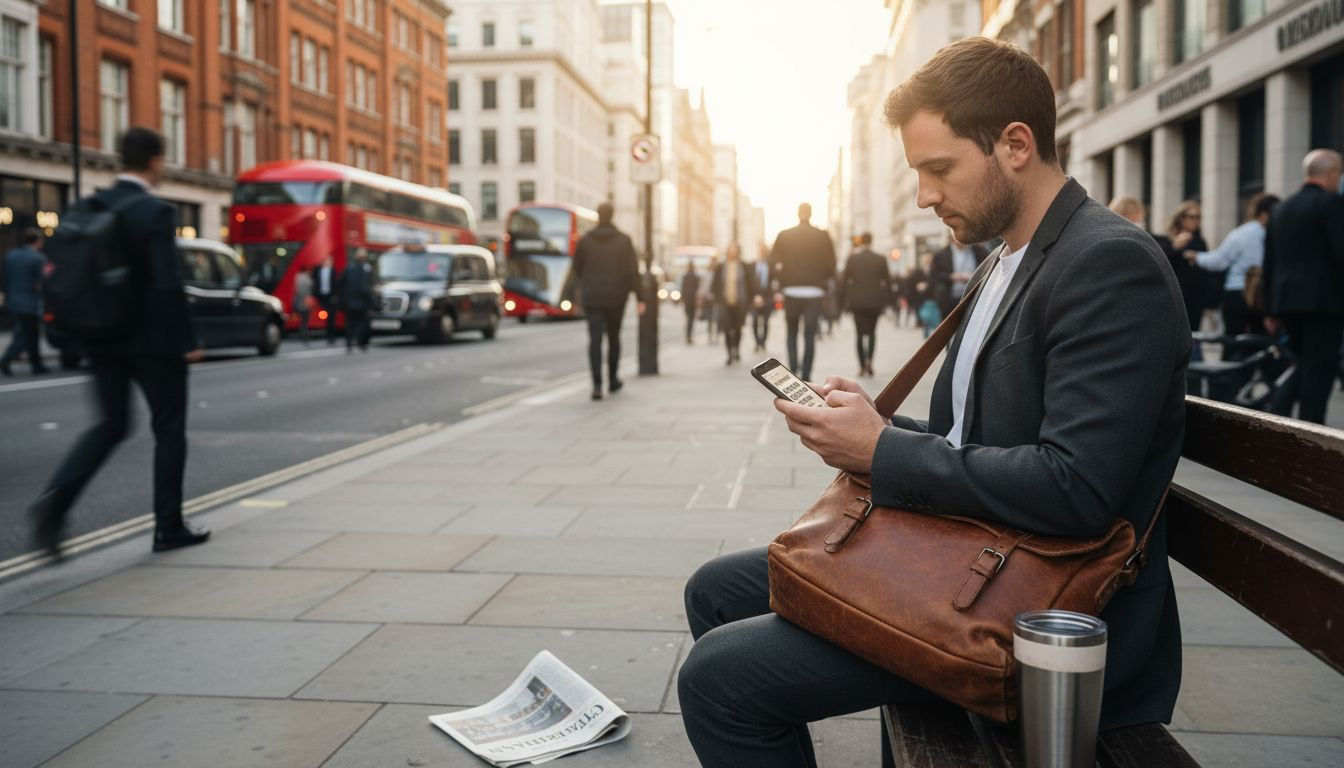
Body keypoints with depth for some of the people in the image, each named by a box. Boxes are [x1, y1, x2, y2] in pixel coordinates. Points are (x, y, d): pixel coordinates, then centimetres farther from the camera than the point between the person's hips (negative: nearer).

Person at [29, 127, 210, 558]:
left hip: (104, 339, 6)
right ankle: (169, 528, 14)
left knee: (111, 425, 16)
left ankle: (55, 500, -5)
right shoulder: (157, 212, -15)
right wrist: (188, 341, -13)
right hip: (153, 340, -6)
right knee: (169, 430, 7)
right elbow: (169, 284, -21)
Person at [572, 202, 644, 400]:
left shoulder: (585, 240, -1)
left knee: (595, 341, -4)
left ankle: (597, 385, -19)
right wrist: (639, 298, -8)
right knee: (614, 338, 18)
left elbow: (577, 268, 9)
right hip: (616, 298, 0)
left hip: (592, 298, 0)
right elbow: (633, 270, -10)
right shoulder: (624, 239, -5)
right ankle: (613, 380, 30)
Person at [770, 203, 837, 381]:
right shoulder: (823, 236, -1)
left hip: (791, 291, 1)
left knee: (792, 333, 15)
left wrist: (782, 283, 9)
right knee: (810, 335, 3)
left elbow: (774, 262, -2)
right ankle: (806, 375, -1)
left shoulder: (784, 236, 1)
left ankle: (793, 368, 0)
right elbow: (831, 265, -2)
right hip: (814, 291, -1)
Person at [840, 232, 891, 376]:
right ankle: (869, 359, -7)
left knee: (861, 333, 5)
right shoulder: (881, 260, -2)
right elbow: (887, 281, 0)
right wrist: (886, 301, 9)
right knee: (872, 332, 13)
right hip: (875, 301, 1)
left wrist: (844, 298, 5)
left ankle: (862, 366, 0)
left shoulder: (852, 258, -4)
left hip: (857, 301, -1)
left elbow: (844, 279, -3)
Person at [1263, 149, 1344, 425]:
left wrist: (1272, 309, 19)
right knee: (1320, 370, -2)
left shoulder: (1281, 209, 15)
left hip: (1286, 301, 7)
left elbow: (1269, 263, 16)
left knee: (1307, 366, 17)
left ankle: (1275, 414, 2)